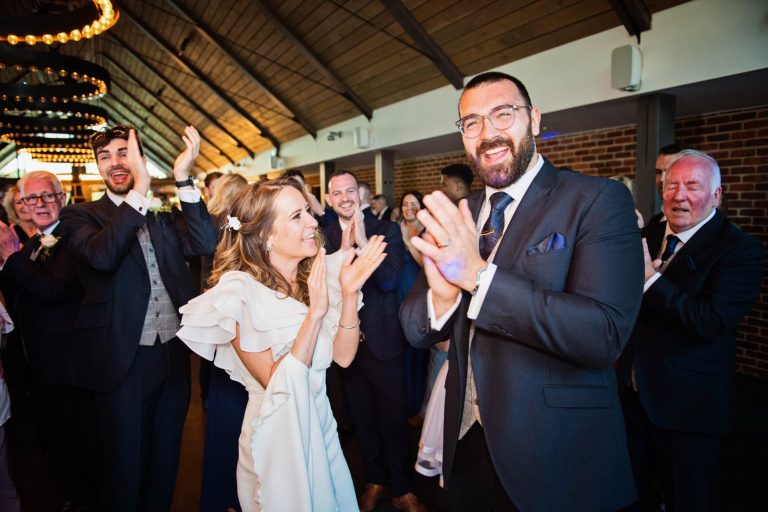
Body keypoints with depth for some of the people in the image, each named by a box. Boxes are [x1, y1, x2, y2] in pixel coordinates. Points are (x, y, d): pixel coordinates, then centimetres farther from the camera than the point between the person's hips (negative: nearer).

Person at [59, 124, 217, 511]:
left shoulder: (165, 216, 6)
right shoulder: (81, 215, -3)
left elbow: (204, 243, -12)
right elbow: (102, 255, -24)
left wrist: (183, 178, -19)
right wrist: (140, 189, -32)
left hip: (172, 352, 4)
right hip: (123, 360, -3)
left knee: (165, 458, 20)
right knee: (125, 464, 12)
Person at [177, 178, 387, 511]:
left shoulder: (317, 275, -7)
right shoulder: (239, 290, -22)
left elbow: (343, 356, -8)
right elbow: (277, 383, -23)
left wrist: (349, 293, -21)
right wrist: (315, 312, -31)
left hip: (320, 420, 6)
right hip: (277, 432, -5)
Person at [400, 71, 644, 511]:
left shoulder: (598, 200, -12)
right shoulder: (457, 217, 2)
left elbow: (606, 334, -23)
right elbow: (416, 331, 0)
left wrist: (479, 275, -31)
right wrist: (442, 296, -23)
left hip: (556, 457, -4)